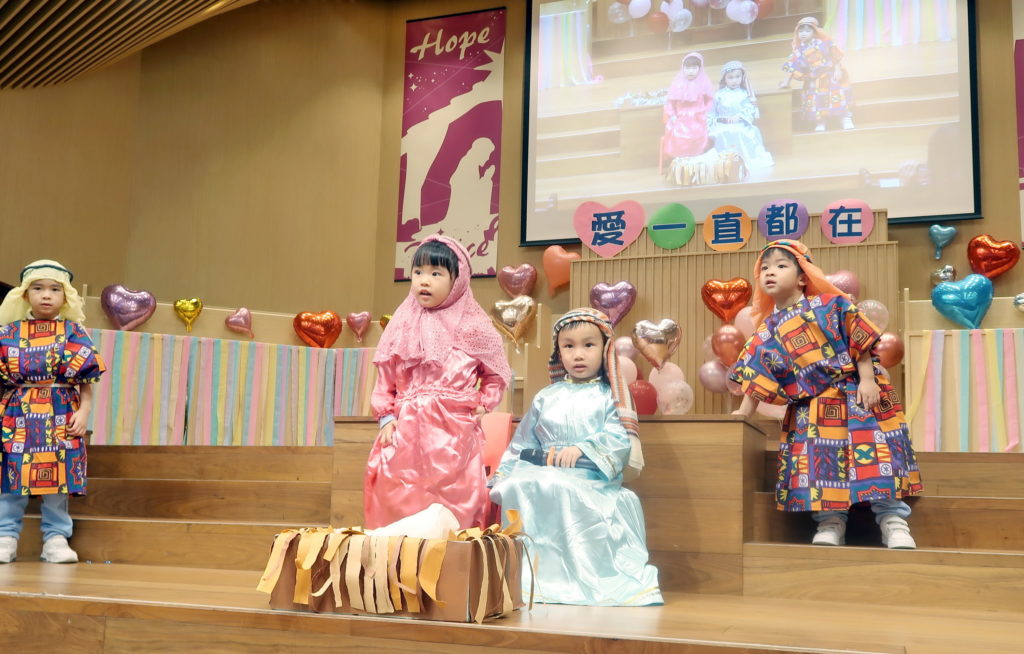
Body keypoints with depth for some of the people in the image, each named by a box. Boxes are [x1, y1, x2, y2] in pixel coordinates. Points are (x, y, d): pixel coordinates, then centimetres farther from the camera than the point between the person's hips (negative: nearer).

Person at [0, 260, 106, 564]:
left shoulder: (74, 332, 5)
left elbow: (86, 378, 3)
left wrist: (83, 411, -6)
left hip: (61, 417, -1)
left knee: (58, 479, 2)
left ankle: (56, 539, 10)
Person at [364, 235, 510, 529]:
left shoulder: (472, 325, 3)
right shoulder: (403, 324, 10)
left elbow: (495, 373, 13)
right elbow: (386, 377, 11)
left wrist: (483, 405, 0)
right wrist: (386, 417, 3)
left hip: (453, 428, -2)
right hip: (406, 427, 3)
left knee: (451, 497, -4)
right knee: (398, 498, -1)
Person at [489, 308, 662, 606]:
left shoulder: (608, 397, 7)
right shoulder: (546, 398, 17)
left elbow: (619, 437, -8)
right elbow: (523, 443, 17)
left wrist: (582, 449, -21)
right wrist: (503, 478, 9)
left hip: (592, 478, -3)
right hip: (544, 472, 3)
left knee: (558, 492, -35)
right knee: (522, 489, -29)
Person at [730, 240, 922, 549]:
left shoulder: (831, 306, -3)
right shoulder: (767, 332, 6)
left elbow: (860, 343, -4)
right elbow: (757, 379, 6)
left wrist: (867, 380, -12)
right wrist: (743, 413, 0)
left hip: (856, 396, -3)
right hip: (812, 411, 3)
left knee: (875, 456, -9)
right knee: (819, 462, -6)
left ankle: (894, 522, -6)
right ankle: (830, 523, 2)